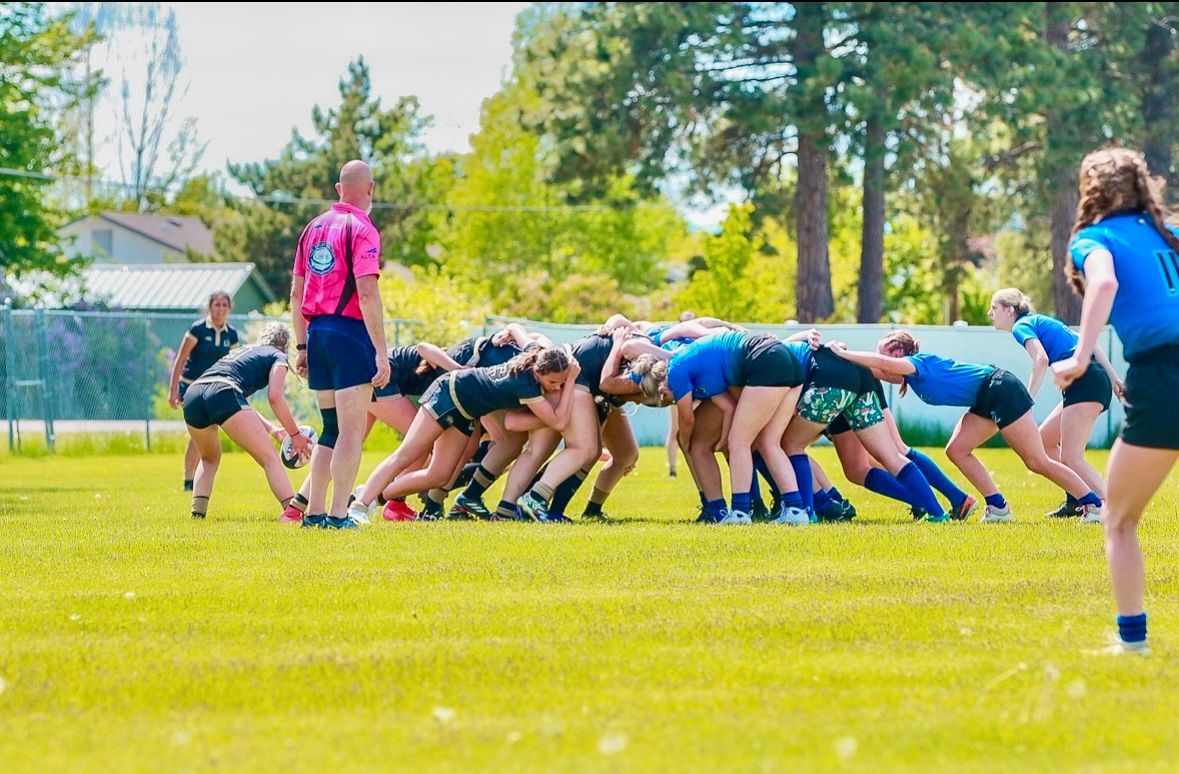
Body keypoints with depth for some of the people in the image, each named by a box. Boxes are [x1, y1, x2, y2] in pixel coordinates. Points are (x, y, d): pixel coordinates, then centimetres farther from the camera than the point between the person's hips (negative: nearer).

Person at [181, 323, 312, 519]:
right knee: (269, 458, -4)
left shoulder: (243, 351, 39)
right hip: (223, 393, -7)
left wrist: (271, 429, 37)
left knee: (209, 458, 30)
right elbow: (275, 397, 2)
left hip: (192, 395, 7)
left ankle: (197, 512, 14)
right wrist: (295, 434, 8)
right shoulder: (278, 357, 19)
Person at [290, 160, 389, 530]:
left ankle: (314, 512, 15)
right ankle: (338, 515, -7)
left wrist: (302, 346, 22)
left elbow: (296, 293, 16)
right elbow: (367, 294, -18)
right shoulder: (362, 230, -9)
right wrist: (381, 352, -17)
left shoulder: (314, 227, 13)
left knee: (331, 428, 16)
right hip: (349, 333, -7)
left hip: (317, 333, 7)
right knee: (352, 430, -4)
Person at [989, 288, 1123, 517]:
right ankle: (1074, 501, 16)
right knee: (1043, 440, 18)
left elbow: (1041, 360, -17)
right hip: (1099, 382, 10)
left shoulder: (1021, 326, 1)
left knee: (1071, 458, -12)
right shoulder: (1043, 321, 27)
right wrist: (1114, 378, 16)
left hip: (1084, 383, -10)